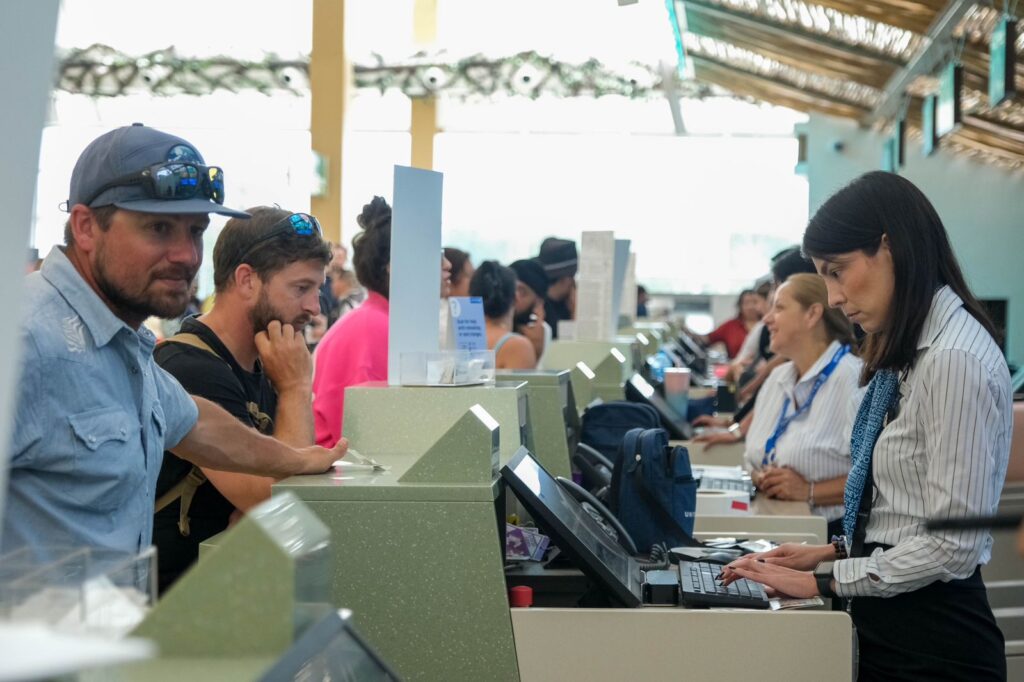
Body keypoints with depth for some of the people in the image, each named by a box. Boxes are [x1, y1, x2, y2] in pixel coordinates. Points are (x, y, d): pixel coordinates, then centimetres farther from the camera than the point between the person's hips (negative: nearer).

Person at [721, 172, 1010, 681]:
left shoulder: (955, 360, -19)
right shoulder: (907, 354, 10)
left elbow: (951, 543, -21)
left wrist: (826, 581, -15)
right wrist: (837, 552, 6)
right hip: (888, 625, 9)